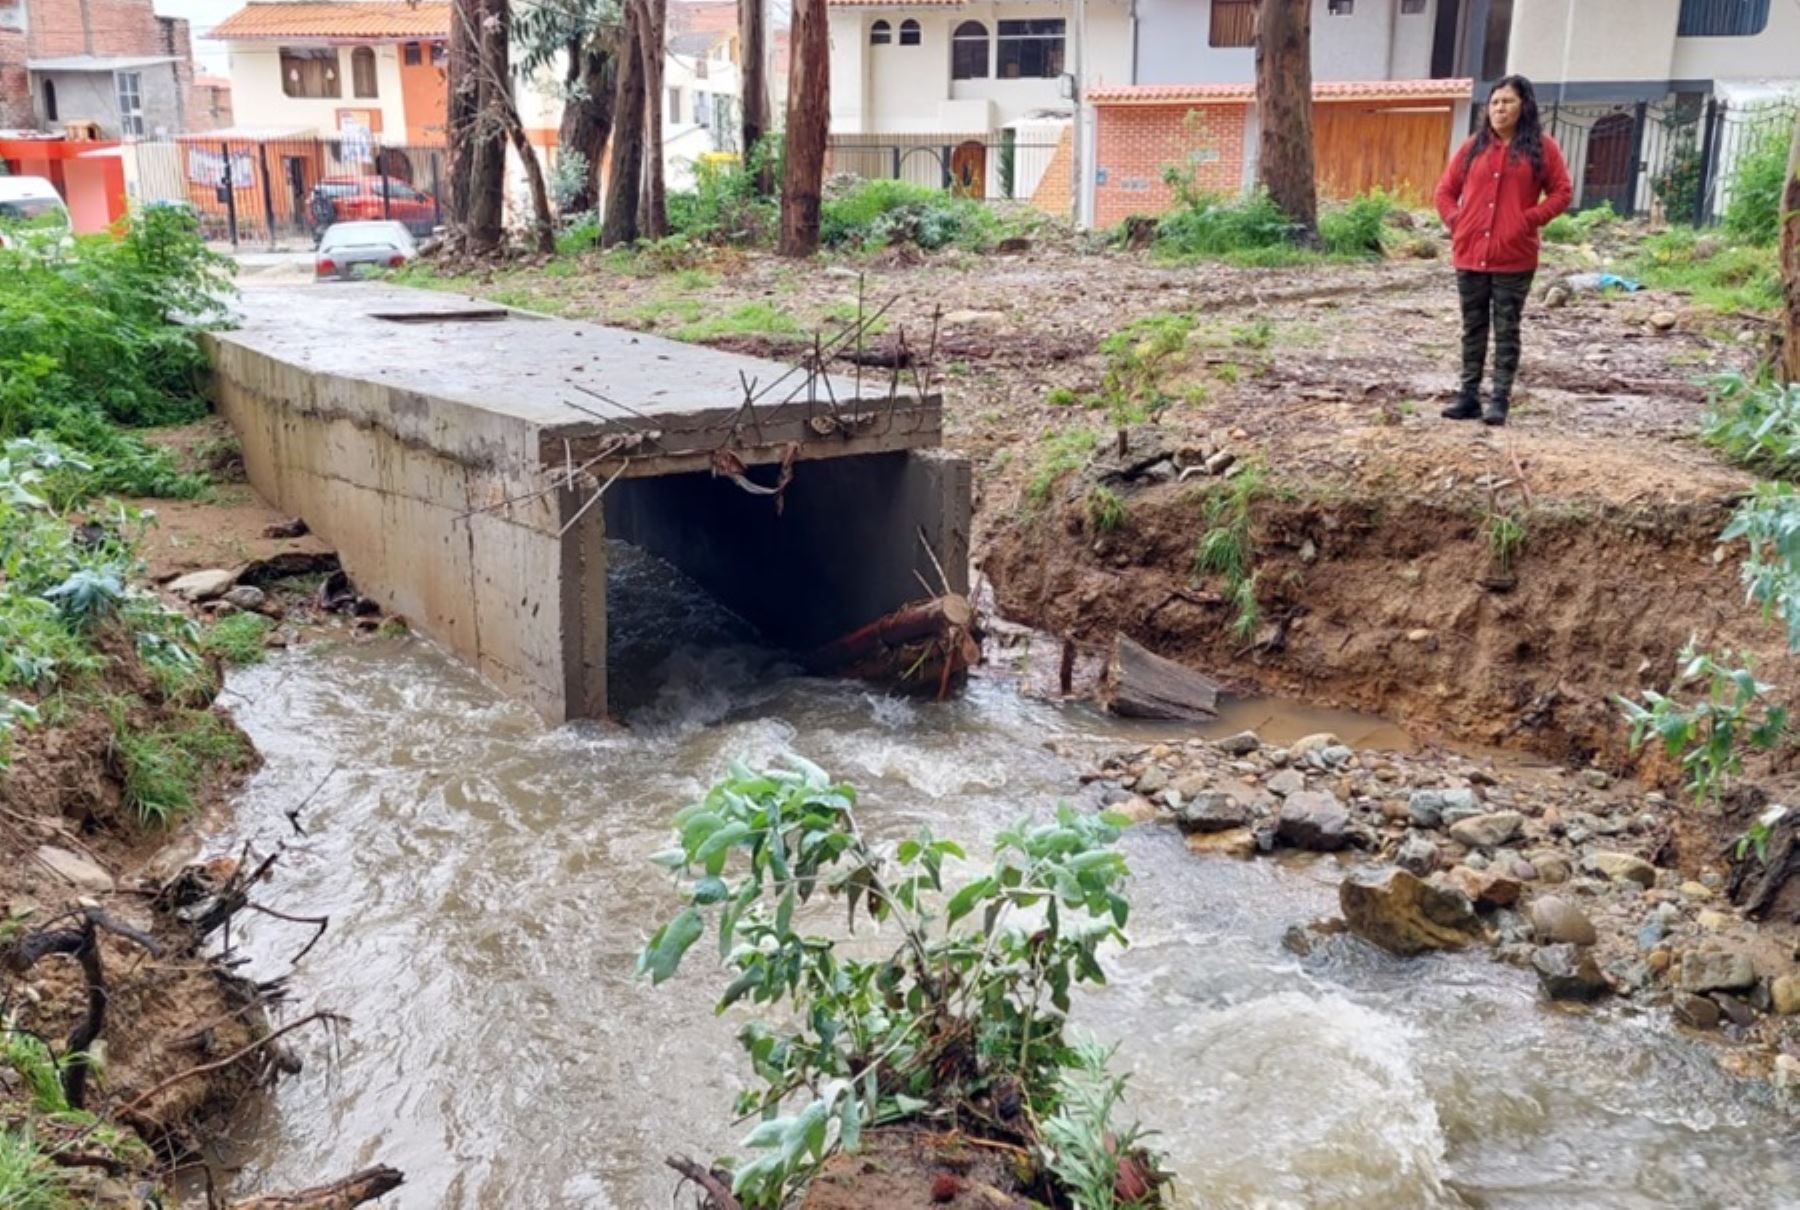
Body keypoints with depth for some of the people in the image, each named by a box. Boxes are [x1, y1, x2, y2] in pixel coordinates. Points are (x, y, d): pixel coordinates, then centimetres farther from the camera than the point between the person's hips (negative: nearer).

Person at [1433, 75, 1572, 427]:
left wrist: (1529, 219, -10)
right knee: (1473, 328, 9)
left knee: (1506, 330, 1)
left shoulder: (1542, 147, 2)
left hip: (1514, 257, -3)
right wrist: (1456, 220, 0)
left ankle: (1500, 400, 4)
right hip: (1470, 254, 3)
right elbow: (1445, 190, 15)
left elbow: (1562, 192, 1)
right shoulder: (1474, 145, 9)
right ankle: (1469, 397, 14)